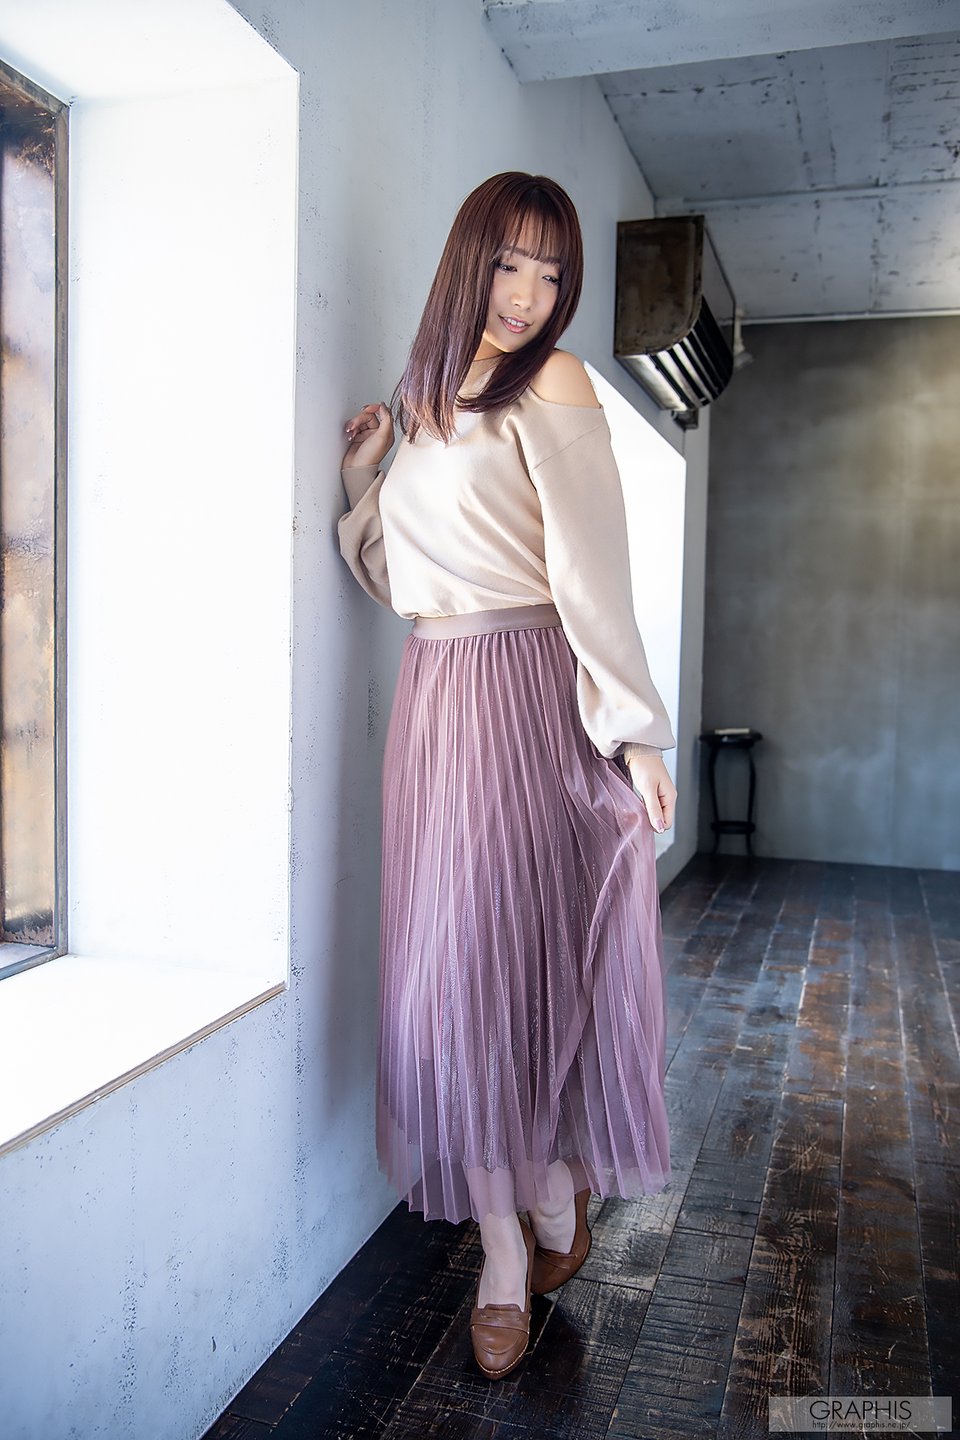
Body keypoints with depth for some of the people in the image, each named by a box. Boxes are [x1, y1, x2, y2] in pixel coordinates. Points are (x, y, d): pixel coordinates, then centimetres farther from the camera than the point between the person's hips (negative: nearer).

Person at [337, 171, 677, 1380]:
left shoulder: (551, 385, -2)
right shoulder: (421, 402, 17)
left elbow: (594, 567, -9)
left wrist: (634, 728, -14)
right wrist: (364, 476, 8)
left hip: (535, 692, -6)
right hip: (435, 694, 6)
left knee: (539, 952, 0)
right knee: (455, 968, 5)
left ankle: (556, 1198, 27)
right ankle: (505, 1253, 19)